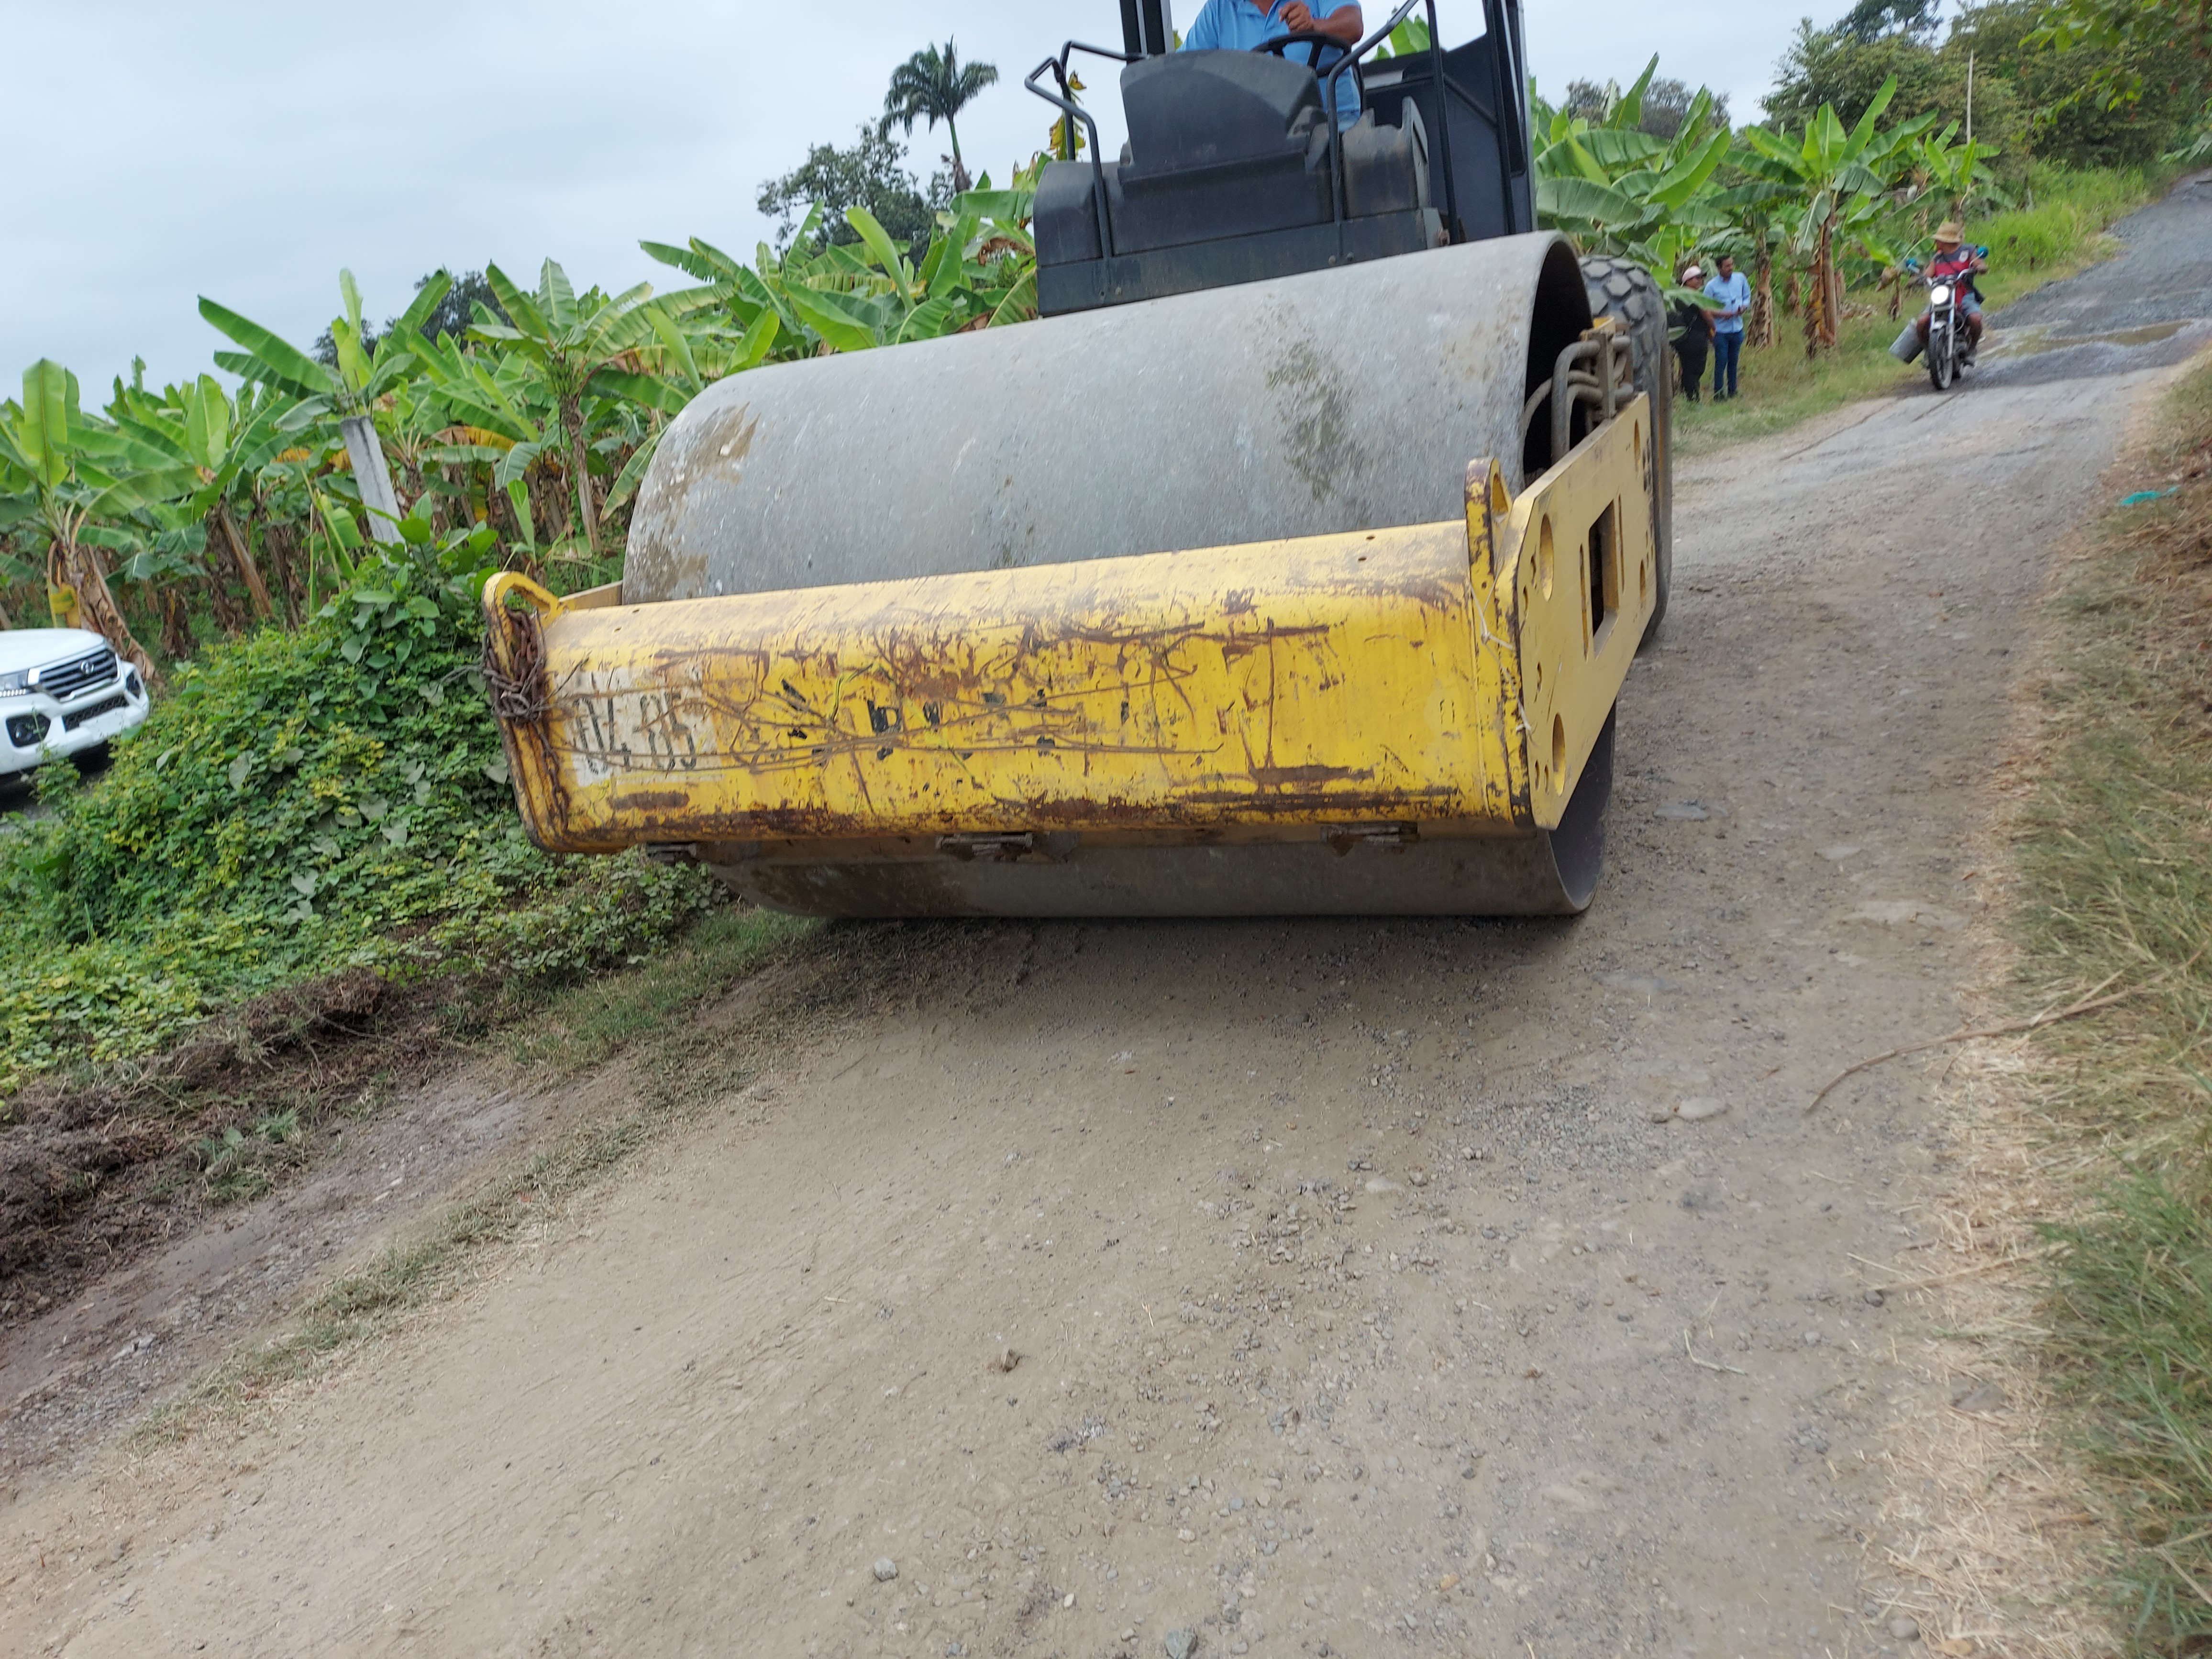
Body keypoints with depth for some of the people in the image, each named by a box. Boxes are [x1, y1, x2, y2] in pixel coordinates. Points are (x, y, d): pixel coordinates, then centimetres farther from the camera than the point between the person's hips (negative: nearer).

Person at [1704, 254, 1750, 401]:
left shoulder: (1741, 279, 4)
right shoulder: (1712, 286, -8)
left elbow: (1747, 297, 14)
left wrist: (1744, 307, -8)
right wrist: (1722, 314, -21)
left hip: (1737, 329, 4)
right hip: (1720, 330, -4)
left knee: (1734, 361, 13)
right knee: (1721, 362, -3)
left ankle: (1732, 391, 25)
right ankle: (1719, 394, 6)